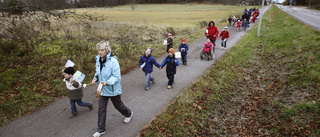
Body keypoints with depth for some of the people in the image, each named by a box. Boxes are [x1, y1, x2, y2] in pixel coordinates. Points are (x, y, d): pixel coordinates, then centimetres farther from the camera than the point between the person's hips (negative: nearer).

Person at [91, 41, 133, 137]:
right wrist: (95, 78, -3)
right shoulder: (98, 60, -1)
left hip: (113, 89, -5)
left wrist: (107, 82, -38)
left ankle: (129, 114, 48)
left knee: (118, 105, 17)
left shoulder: (113, 61, -23)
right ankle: (101, 129, 24)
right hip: (102, 89, 6)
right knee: (101, 109, 8)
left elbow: (116, 77, -23)